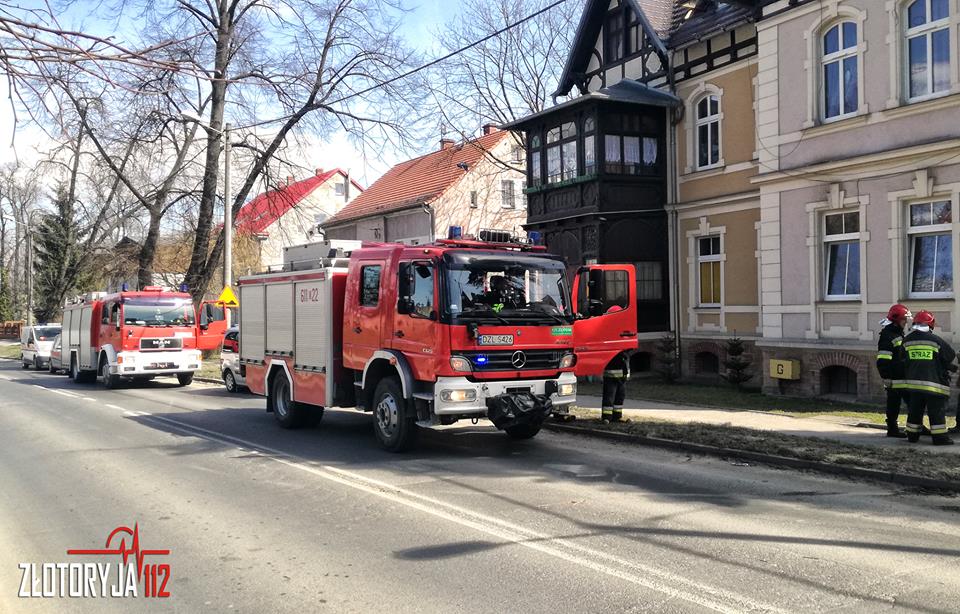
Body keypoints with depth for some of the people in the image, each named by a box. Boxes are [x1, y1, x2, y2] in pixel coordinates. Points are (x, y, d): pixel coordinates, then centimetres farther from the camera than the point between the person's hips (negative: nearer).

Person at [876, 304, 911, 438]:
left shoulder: (899, 334, 18)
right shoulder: (887, 335, -14)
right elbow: (882, 360, -21)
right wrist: (886, 377, -23)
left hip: (903, 376, 10)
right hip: (893, 378, -10)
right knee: (894, 403, -6)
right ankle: (892, 429, 1)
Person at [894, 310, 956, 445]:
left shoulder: (907, 340, 3)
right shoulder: (936, 340, -9)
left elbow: (904, 360, 13)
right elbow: (951, 357, 4)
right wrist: (949, 367, 23)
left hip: (913, 381, 4)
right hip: (933, 382, -4)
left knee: (915, 409, 13)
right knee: (936, 410, 0)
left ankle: (912, 435, 17)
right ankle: (940, 437, 0)